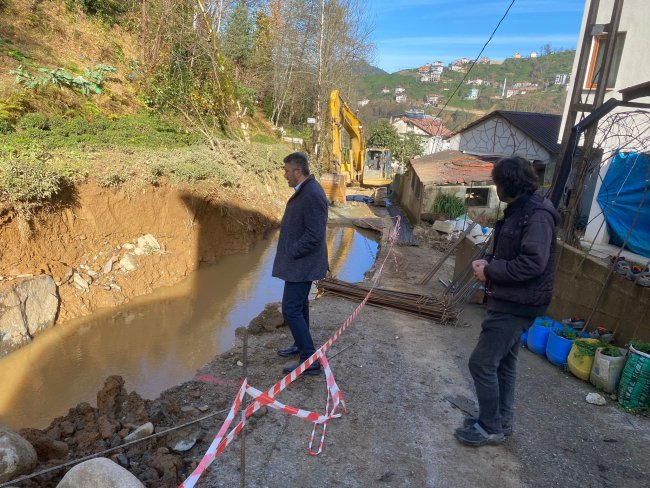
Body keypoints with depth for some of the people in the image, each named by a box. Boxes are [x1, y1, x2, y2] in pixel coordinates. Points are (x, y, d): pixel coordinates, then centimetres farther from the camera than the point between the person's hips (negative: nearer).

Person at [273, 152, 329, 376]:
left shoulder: (313, 195, -23)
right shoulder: (304, 190, 9)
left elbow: (314, 236, -26)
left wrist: (290, 253, -17)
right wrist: (289, 252, 12)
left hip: (302, 264, -10)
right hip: (300, 262, 10)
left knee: (291, 309, -6)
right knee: (299, 305, 21)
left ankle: (310, 360, 3)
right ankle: (301, 345, 38)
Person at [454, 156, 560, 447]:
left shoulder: (537, 215, -19)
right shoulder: (517, 210, 11)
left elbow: (533, 263, -27)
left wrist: (490, 271, -18)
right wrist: (487, 262, 0)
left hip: (517, 305, -10)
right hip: (508, 301, 10)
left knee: (482, 363, -4)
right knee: (503, 362, 19)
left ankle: (490, 428, 14)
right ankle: (501, 422, 34)